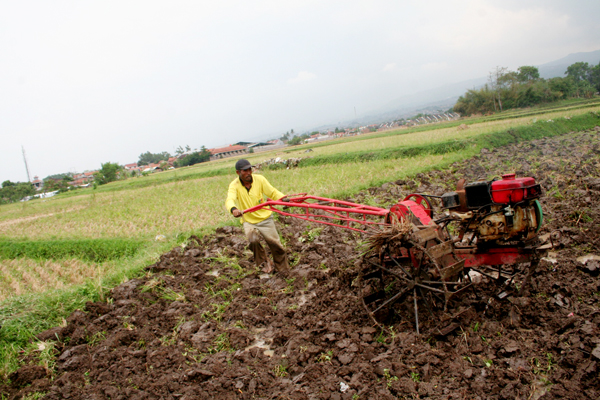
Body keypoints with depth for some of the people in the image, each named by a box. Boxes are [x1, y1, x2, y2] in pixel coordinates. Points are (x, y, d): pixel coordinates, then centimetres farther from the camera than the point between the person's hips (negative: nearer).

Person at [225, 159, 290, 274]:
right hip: (249, 222, -1)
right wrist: (233, 209, -52)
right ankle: (265, 262, 0)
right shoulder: (234, 185, -12)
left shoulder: (259, 179, -9)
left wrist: (283, 198, -26)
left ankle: (282, 268, 27)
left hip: (265, 218, 1)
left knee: (274, 243, 0)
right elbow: (229, 200, -29)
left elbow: (273, 192, -5)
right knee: (253, 240, -27)